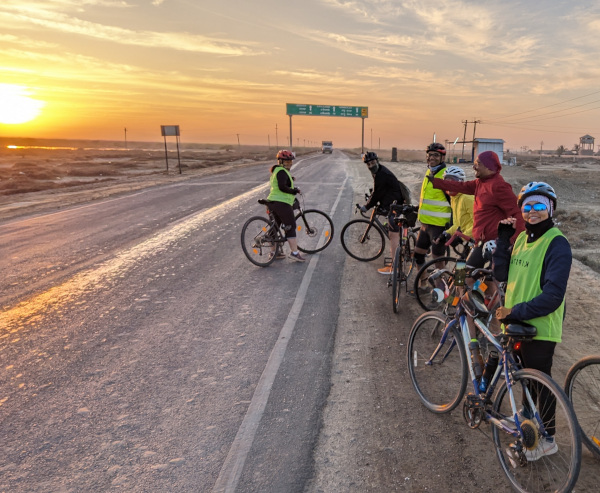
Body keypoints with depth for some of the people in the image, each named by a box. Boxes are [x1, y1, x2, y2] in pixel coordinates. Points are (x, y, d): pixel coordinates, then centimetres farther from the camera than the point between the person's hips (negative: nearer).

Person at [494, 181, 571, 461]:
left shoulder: (557, 244, -17)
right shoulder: (521, 237, 5)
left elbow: (552, 297, -22)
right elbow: (501, 275, -1)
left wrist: (516, 312, -24)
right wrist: (502, 239, -7)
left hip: (540, 327, -7)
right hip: (515, 321, 7)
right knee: (525, 374, 23)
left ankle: (547, 438, 27)